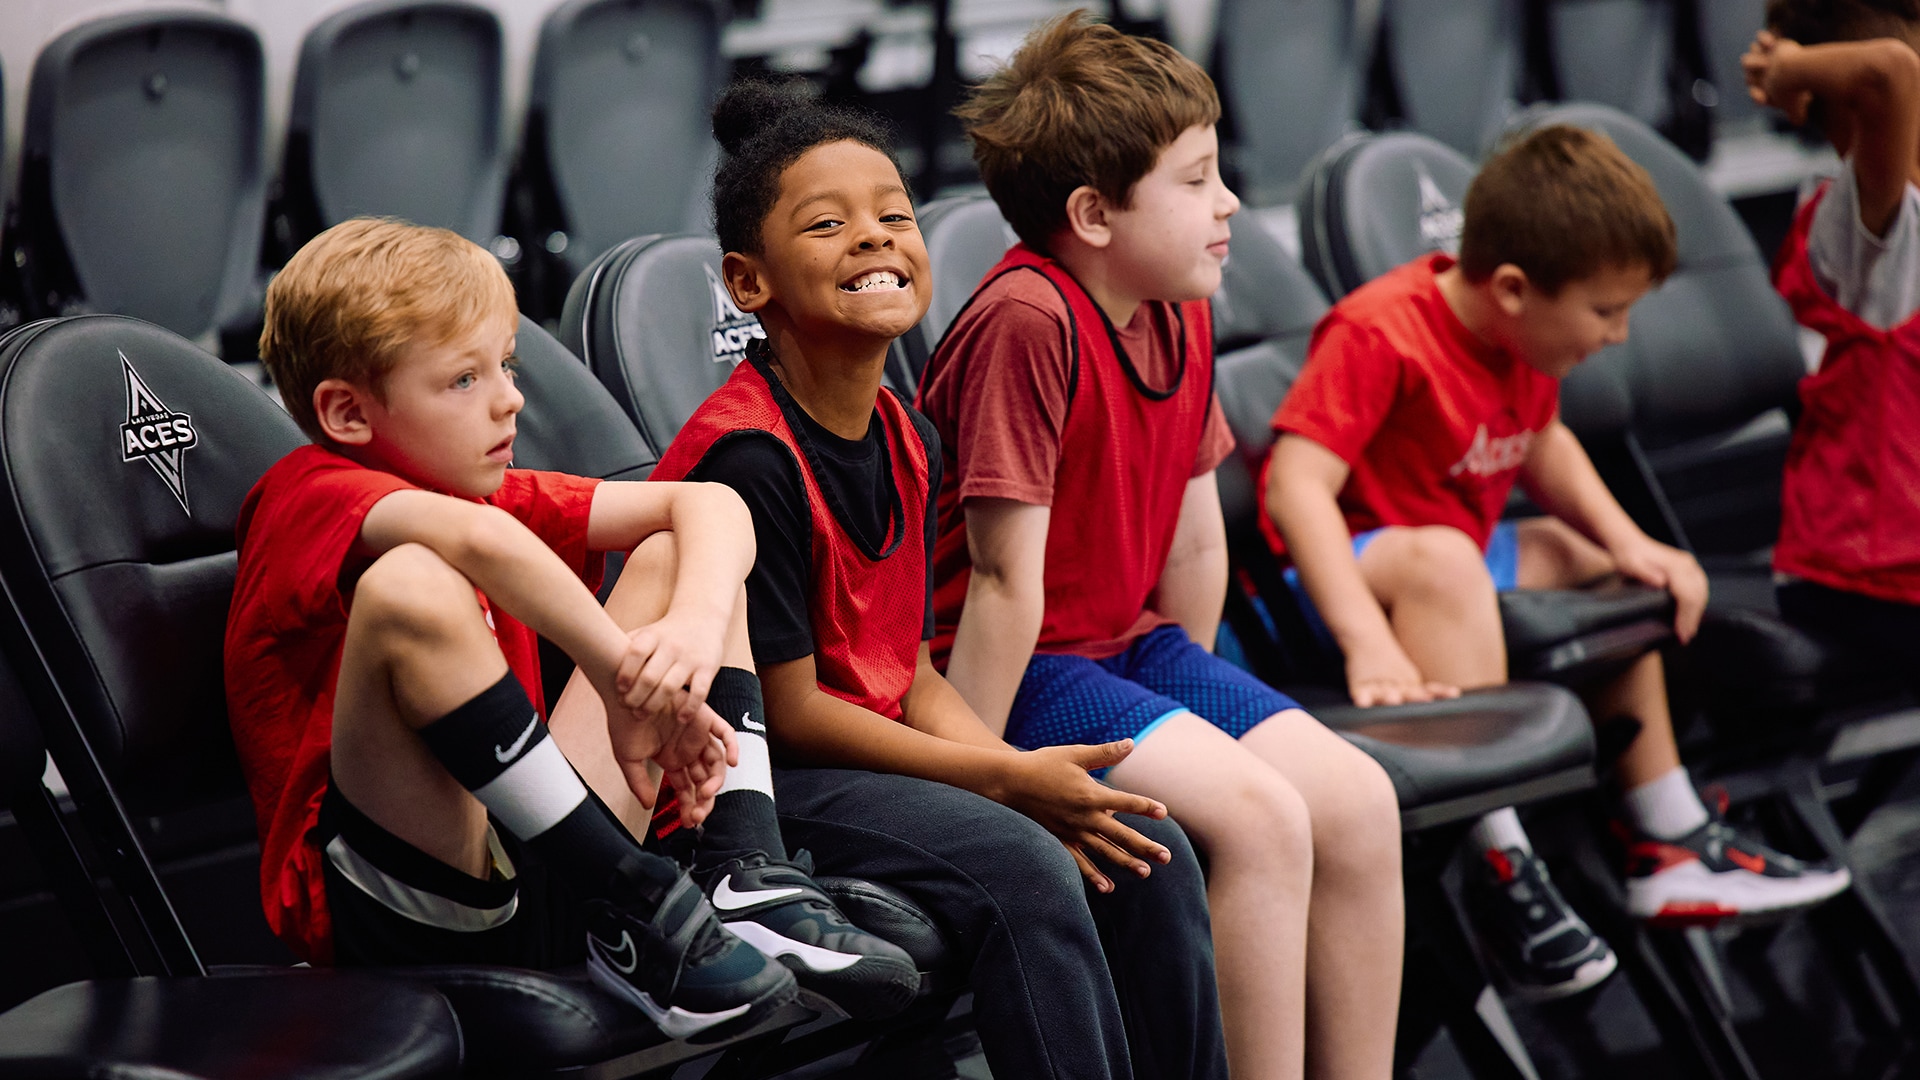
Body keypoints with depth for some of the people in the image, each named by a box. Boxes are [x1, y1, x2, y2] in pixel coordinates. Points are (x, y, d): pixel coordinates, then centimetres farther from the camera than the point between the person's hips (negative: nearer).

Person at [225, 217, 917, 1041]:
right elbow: (478, 537, -33)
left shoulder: (497, 497, 15)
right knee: (410, 586, -32)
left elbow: (709, 505, 4)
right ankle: (632, 914, -25)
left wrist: (697, 621, -16)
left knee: (677, 552, 11)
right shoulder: (310, 495, -9)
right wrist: (626, 678, -28)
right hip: (387, 904, -8)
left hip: (534, 859, 8)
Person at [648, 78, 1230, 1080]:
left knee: (1147, 849, -2)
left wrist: (1025, 777, -10)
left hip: (874, 751, 9)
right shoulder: (747, 455, -20)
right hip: (752, 777, -8)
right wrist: (1007, 781, -15)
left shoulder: (906, 439, 7)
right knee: (1022, 872, -27)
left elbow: (912, 675, 9)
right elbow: (789, 708, -18)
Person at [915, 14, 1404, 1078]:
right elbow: (1006, 579, -24)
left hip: (1130, 646, 9)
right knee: (1261, 818, -23)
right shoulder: (1029, 320, -23)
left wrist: (1189, 698, 15)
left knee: (1357, 801, -5)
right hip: (1023, 669, -9)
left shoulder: (1181, 316, 5)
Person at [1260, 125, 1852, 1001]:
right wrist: (1367, 642, -44)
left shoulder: (1522, 336, 2)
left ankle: (1671, 843, 23)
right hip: (1347, 567, -10)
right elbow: (1298, 484, -34)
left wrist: (1628, 542, 5)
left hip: (1461, 552, 10)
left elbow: (1541, 444, 21)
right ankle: (1500, 863, -39)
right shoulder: (1378, 335, -25)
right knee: (1444, 561, -39)